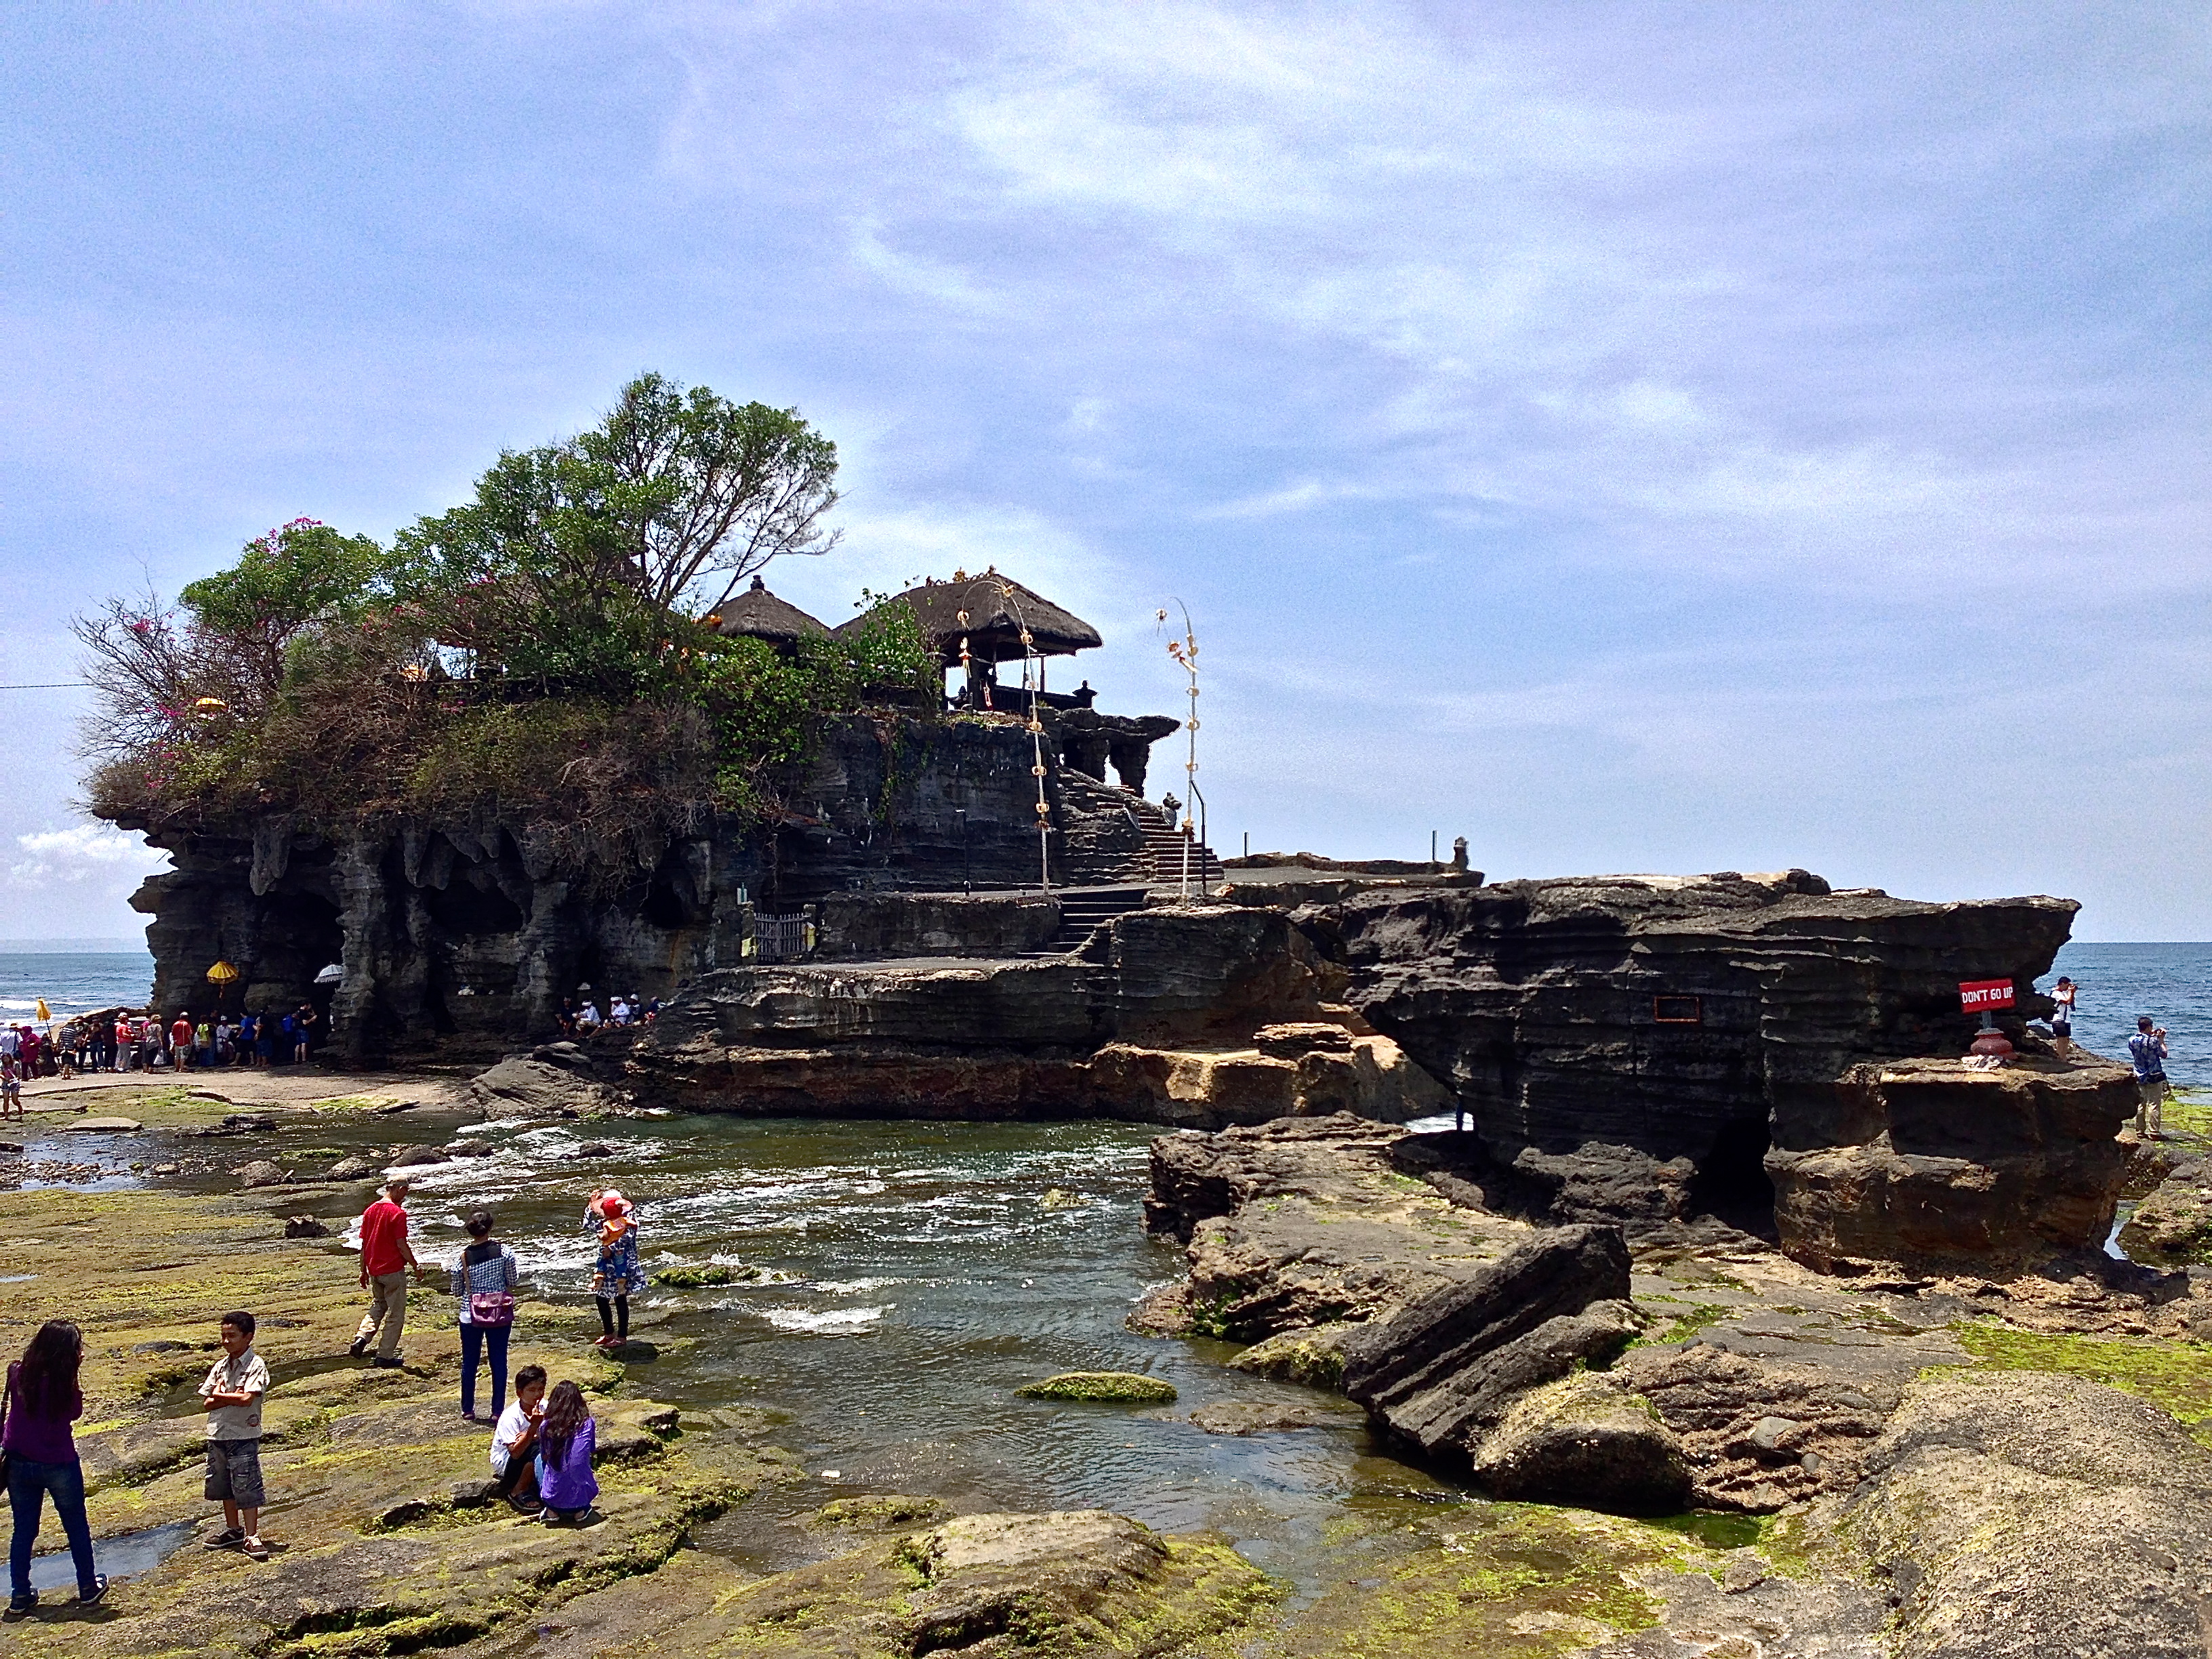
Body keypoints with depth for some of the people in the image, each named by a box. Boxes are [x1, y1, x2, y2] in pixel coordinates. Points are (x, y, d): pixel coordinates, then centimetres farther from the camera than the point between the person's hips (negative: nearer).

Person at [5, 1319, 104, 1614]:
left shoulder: (19, 1374, -10)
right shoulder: (63, 1383, -21)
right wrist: (71, 1370, -11)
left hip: (19, 1464, 3)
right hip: (58, 1465, -3)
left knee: (24, 1529, 16)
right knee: (76, 1526, 14)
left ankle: (20, 1595, 18)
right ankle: (88, 1587, 24)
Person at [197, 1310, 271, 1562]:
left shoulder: (255, 1366, -11)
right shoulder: (220, 1367, 7)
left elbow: (246, 1399, -23)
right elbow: (206, 1404, 4)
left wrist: (219, 1395, -9)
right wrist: (231, 1398, -15)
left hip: (244, 1437, -7)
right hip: (218, 1436, 7)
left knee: (247, 1488, -5)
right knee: (223, 1486, 17)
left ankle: (251, 1538, 1)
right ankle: (233, 1531, 33)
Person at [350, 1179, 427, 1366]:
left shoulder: (370, 1210, 5)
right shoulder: (398, 1213, -16)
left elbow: (364, 1244, 9)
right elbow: (401, 1245, -16)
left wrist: (364, 1271, 17)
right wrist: (416, 1266, -6)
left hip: (373, 1270, 7)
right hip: (393, 1270, -7)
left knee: (378, 1305, 24)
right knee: (395, 1314, 5)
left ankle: (361, 1338, 3)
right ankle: (386, 1356, 9)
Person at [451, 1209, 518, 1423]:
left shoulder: (461, 1259, -12)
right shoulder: (504, 1252, -12)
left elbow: (457, 1292, -1)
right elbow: (512, 1282, -2)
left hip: (471, 1316, 0)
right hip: (500, 1314, 0)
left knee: (469, 1362, 15)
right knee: (499, 1362, 10)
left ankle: (468, 1410, 24)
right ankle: (498, 1410, 15)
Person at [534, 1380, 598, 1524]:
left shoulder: (546, 1426, -5)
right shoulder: (587, 1424, -6)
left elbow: (545, 1456, 9)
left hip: (553, 1495, 0)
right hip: (581, 1495, 0)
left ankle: (552, 1511, 18)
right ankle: (580, 1510, 15)